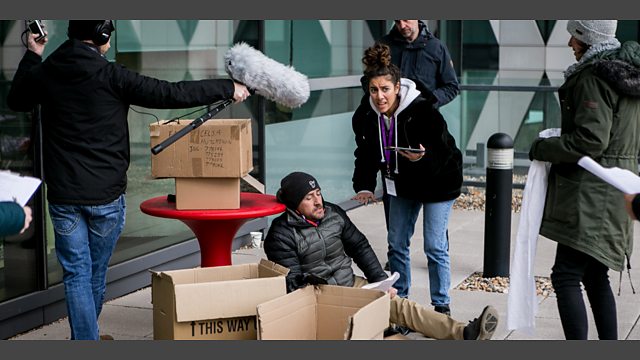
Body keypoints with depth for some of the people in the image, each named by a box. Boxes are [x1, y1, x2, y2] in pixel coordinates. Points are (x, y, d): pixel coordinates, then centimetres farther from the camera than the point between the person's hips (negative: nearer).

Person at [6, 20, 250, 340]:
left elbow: (16, 100, 21)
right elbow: (172, 94, -13)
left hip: (63, 197, 2)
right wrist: (227, 88, -3)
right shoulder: (111, 76, -13)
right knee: (96, 273, 17)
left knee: (76, 275, 6)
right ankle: (86, 334, 35)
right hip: (106, 197, -2)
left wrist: (32, 56, 31)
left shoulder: (45, 72, 0)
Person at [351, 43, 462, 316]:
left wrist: (422, 157, -45)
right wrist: (364, 187, -15)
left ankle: (442, 306, 10)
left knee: (435, 247, -5)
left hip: (438, 183, -5)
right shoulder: (365, 116, -13)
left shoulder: (423, 111, -30)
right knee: (396, 243, 9)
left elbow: (444, 153, -25)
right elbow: (366, 155, -1)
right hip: (403, 183, 5)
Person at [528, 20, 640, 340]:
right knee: (595, 277, 16)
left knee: (566, 276, -9)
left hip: (592, 195, -10)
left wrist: (543, 148, -10)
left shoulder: (594, 77, -15)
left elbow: (590, 141, -22)